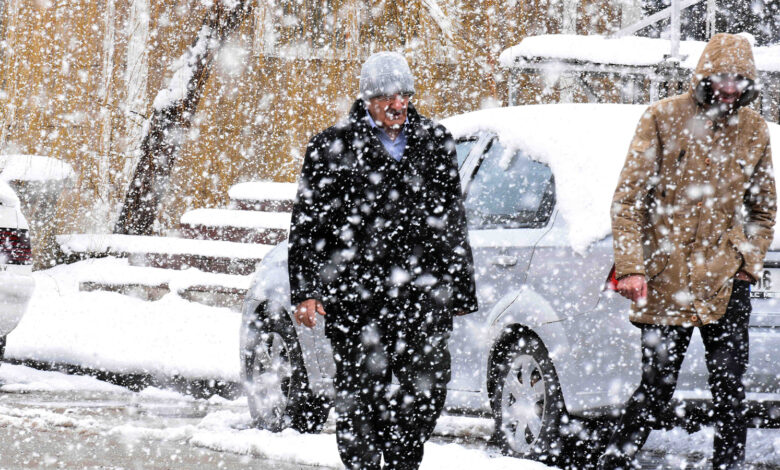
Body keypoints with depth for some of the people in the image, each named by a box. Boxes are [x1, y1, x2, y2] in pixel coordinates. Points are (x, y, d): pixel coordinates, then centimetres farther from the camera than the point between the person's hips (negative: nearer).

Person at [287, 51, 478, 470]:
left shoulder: (435, 143, 14)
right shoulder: (333, 148, 4)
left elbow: (454, 224, 20)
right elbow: (307, 226, 4)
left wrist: (461, 291, 18)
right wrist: (306, 291, -4)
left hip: (424, 293, 2)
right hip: (356, 297, -2)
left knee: (428, 386, -8)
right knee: (361, 394, 2)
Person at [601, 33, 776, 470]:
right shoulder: (664, 119, -2)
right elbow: (629, 198, -3)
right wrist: (631, 266, -11)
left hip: (725, 279, 3)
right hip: (666, 280, -3)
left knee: (729, 385, -3)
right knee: (657, 385, -2)